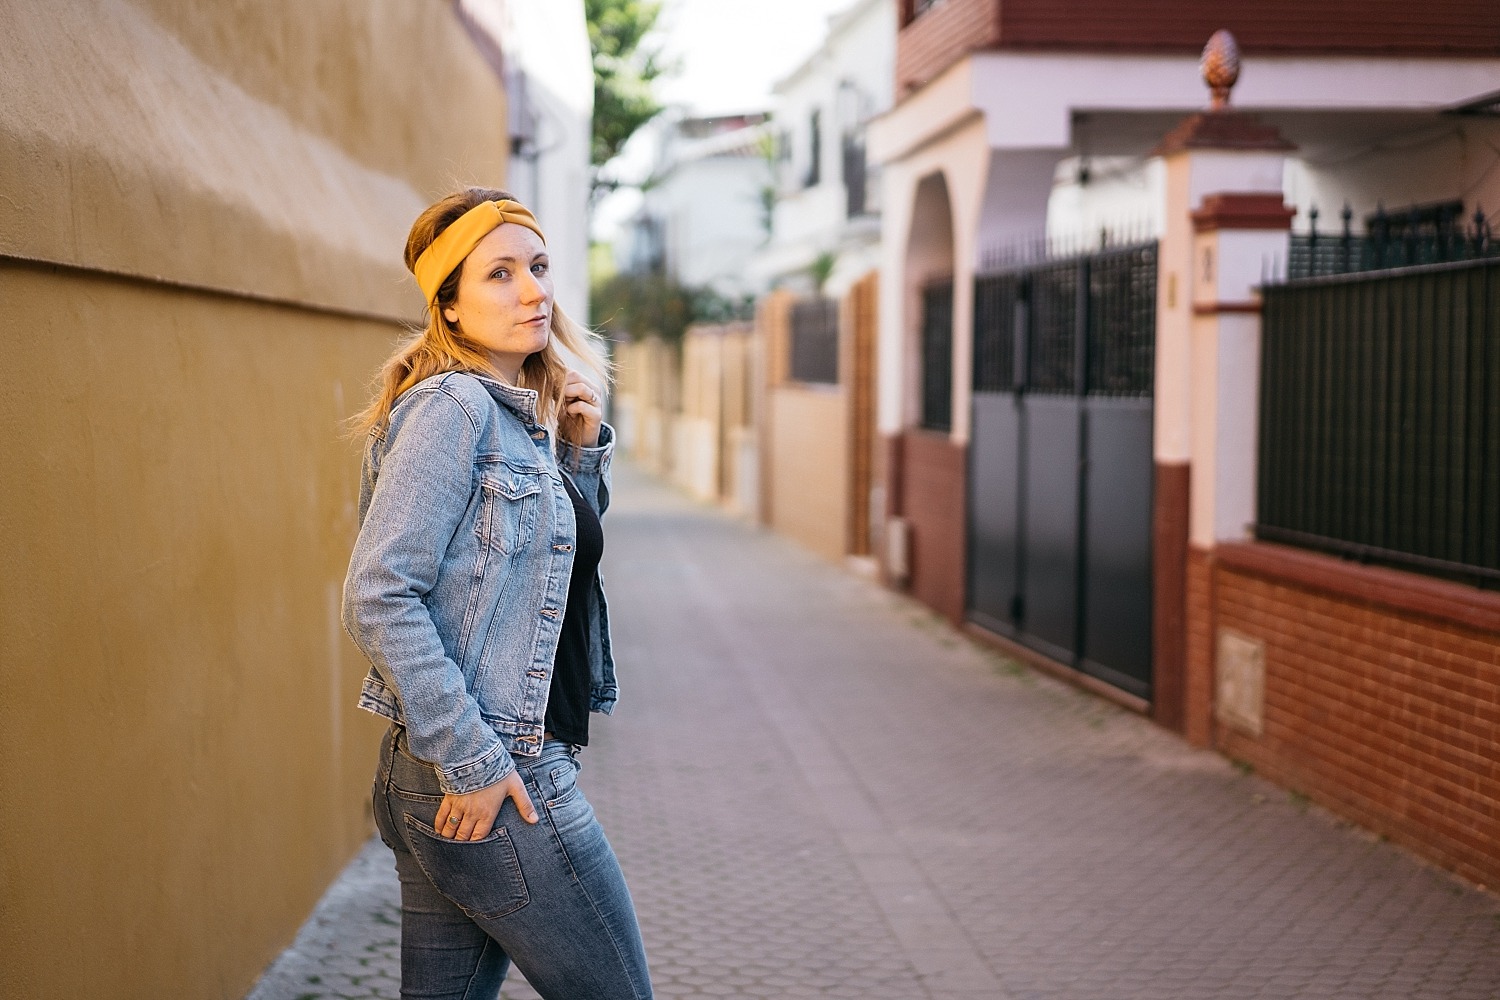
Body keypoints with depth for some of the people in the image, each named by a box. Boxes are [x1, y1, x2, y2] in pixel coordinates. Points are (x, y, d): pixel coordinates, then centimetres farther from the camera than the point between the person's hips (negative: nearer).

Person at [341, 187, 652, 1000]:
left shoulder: (519, 416, 13)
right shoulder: (452, 406, -14)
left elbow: (562, 559, 23)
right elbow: (378, 599, -21)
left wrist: (580, 452, 8)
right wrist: (472, 760, -20)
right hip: (497, 785, -9)